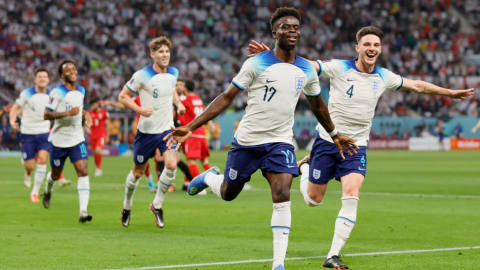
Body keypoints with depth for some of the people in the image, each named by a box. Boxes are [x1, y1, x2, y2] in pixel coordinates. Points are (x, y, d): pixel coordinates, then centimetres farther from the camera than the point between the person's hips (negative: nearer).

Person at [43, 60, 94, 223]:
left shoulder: (81, 91, 7)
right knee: (56, 174, 12)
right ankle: (48, 190, 50)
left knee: (83, 172, -15)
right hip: (59, 141, -4)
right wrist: (67, 113, -29)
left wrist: (85, 114, 9)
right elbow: (46, 115, -20)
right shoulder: (57, 93, -14)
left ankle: (83, 211, -21)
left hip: (77, 140, 4)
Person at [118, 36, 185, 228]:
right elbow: (122, 96, -8)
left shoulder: (173, 73, 2)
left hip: (167, 129, 3)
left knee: (171, 165, -19)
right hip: (147, 131, -3)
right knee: (138, 171, 8)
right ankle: (127, 206, 35)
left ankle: (157, 205, 1)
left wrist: (178, 103, 5)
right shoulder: (142, 76, -14)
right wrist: (140, 109, -23)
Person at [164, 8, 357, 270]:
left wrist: (335, 135, 31)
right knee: (228, 194, 12)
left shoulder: (307, 71, 2)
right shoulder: (256, 64, -11)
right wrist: (189, 127, -15)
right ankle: (209, 177, 50)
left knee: (282, 196, -18)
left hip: (280, 142, 2)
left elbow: (318, 106, 21)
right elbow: (226, 98, -8)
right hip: (247, 140, -2)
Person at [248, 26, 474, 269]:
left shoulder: (384, 77, 3)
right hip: (328, 140, -2)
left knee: (351, 196, -19)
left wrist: (450, 93, 24)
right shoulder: (340, 68, -10)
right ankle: (304, 166, 43)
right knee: (313, 200, 7)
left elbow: (418, 86, 18)